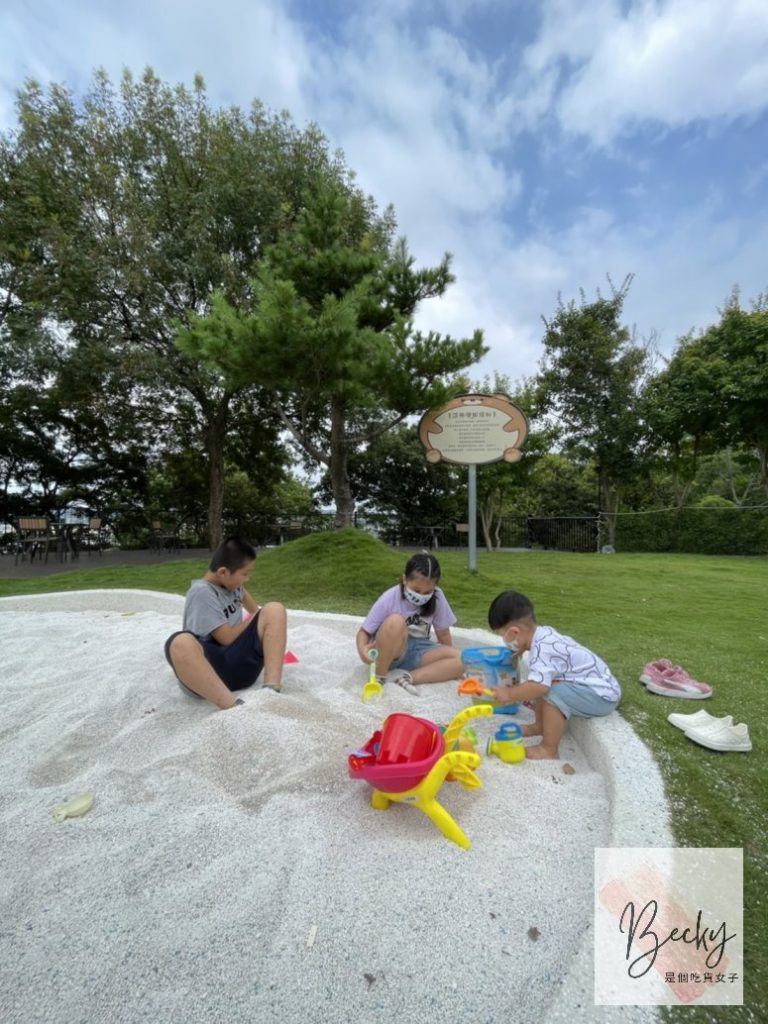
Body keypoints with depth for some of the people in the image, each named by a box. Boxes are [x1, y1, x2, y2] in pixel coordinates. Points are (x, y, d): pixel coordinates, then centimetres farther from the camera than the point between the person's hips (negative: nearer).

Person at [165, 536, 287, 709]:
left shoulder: (230, 582, 12)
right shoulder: (202, 592, -12)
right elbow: (227, 638, -14)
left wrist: (262, 621, 41)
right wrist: (254, 619, 3)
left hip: (241, 659, 7)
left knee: (274, 610, -10)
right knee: (180, 644, -38)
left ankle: (271, 690, -25)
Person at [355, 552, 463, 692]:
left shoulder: (437, 597, -14)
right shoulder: (389, 599, -20)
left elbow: (443, 632, -2)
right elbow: (363, 632, -15)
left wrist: (448, 662, 4)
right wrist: (362, 649, -36)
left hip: (417, 650, 3)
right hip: (390, 650, -3)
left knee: (458, 660, -20)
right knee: (395, 621, -35)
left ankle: (408, 677, -22)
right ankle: (379, 677, -19)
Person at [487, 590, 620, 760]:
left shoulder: (542, 649, -29)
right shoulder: (544, 633, -1)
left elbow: (538, 687, -40)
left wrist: (509, 694, -24)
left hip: (602, 696, -10)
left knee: (554, 693, -27)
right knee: (544, 682, 7)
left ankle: (549, 749, -11)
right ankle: (540, 726, 21)